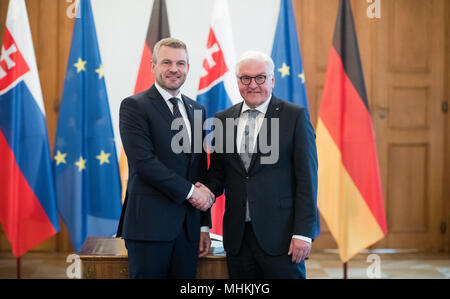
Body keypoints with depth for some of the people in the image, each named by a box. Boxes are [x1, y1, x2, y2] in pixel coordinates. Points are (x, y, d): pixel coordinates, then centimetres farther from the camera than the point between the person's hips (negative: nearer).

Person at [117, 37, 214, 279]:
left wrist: (204, 225, 14)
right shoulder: (134, 106, -4)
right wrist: (189, 191, -12)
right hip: (149, 223, -5)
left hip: (188, 226, 6)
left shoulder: (197, 110, 15)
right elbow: (143, 161, -15)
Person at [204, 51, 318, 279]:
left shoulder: (295, 116, -2)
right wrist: (208, 191, -7)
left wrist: (303, 232, -11)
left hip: (279, 235, -4)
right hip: (237, 236, 4)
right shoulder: (223, 119, 11)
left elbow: (307, 177, -5)